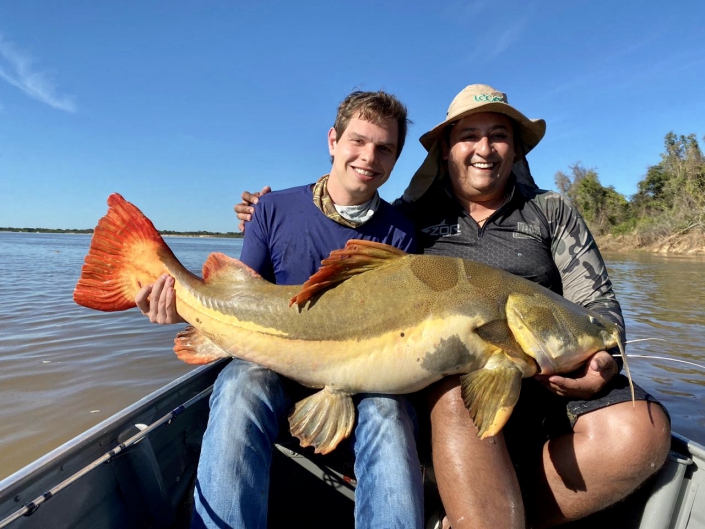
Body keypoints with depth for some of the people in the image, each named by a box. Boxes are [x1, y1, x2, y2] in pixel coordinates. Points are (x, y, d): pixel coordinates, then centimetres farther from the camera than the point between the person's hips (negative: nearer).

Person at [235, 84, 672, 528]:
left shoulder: (553, 212, 13)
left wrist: (601, 359, -13)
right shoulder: (415, 215, 10)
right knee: (459, 393, -36)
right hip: (448, 376, -2)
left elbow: (597, 302, 9)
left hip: (552, 377, 3)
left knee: (644, 428, -24)